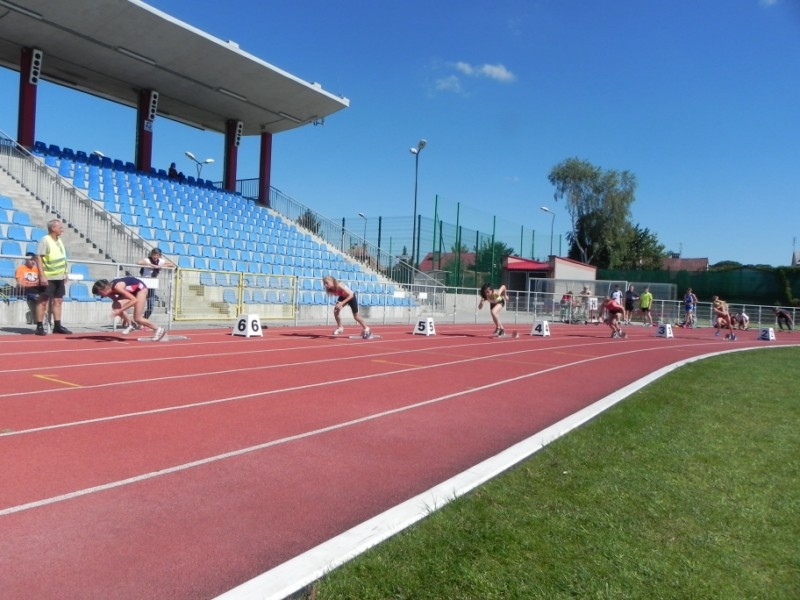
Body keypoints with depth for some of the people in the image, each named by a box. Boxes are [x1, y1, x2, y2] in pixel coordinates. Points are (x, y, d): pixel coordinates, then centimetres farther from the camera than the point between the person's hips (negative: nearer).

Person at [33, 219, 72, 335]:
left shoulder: (59, 241, 13)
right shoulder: (45, 240, -11)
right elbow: (38, 258, -16)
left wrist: (64, 274, 17)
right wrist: (42, 276, -22)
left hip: (59, 277, 8)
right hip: (48, 277, -8)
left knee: (58, 301, 9)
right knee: (43, 301, -2)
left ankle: (57, 326, 15)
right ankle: (39, 327, 3)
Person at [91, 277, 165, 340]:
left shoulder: (117, 287, -35)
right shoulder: (109, 289, -12)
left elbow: (134, 300, -37)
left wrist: (120, 310, -38)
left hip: (140, 288, -8)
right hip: (131, 291, 8)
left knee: (137, 319, -8)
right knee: (115, 306, -17)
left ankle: (158, 329, 10)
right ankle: (130, 325, 3)